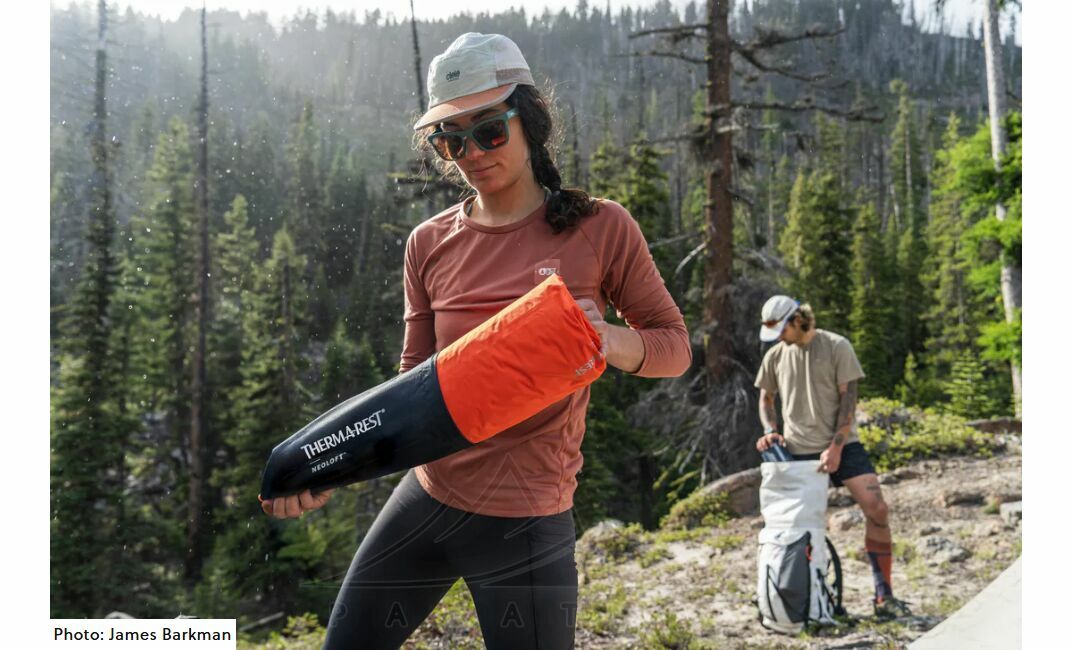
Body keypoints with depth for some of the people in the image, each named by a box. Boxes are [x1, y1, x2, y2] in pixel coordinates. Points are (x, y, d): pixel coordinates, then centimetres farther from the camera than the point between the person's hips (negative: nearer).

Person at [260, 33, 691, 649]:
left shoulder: (599, 228, -6)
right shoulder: (430, 244, 3)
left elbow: (675, 345, -1)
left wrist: (614, 342, -23)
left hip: (525, 522, -4)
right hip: (425, 497, 4)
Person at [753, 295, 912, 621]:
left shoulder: (837, 346, -6)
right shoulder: (775, 355, 5)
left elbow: (848, 399, -8)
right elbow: (766, 398, 17)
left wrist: (835, 447, -16)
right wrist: (770, 431, -2)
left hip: (842, 446, -2)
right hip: (798, 451, 3)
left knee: (876, 509, -13)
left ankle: (883, 596, -4)